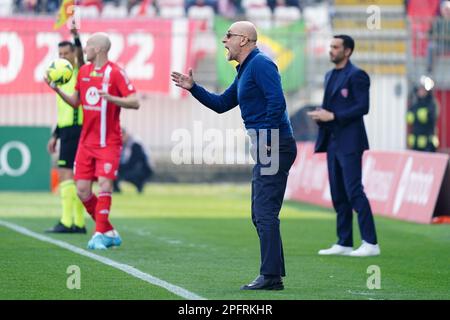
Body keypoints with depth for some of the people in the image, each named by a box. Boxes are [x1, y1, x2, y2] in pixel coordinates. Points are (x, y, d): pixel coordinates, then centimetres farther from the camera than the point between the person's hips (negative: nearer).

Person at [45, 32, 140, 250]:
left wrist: (111, 98, -29)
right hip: (86, 141, 6)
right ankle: (109, 232, 14)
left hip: (108, 142, -6)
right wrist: (57, 90, 5)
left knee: (104, 185, -15)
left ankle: (100, 235, -8)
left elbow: (134, 102, -14)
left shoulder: (115, 73, -10)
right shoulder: (83, 71, 10)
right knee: (82, 190, 2)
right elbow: (75, 102, 20)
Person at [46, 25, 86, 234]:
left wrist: (76, 37, -44)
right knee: (73, 176, 9)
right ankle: (79, 223, 12)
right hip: (66, 131, 9)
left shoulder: (79, 72, -5)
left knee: (65, 173, -14)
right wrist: (55, 136, 24)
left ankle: (66, 222, -17)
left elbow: (81, 55, -28)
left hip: (75, 130, -9)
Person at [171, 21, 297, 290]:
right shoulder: (244, 72, 21)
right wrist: (193, 88, 18)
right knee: (261, 215, 13)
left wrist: (267, 140, -21)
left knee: (266, 213, -11)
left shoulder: (260, 64, -11)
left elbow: (277, 101, -22)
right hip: (266, 150, 11)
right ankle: (273, 274, 16)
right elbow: (221, 104, 28)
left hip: (275, 147, -11)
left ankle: (271, 277, -12)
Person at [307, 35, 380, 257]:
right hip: (333, 142, 9)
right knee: (338, 195, 8)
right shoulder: (330, 76, 18)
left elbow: (362, 107, -16)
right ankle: (344, 244, 12)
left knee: (354, 191, -12)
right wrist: (320, 115, 2)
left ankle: (370, 243, -10)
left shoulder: (356, 76, -9)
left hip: (349, 142, -9)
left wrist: (332, 116, -18)